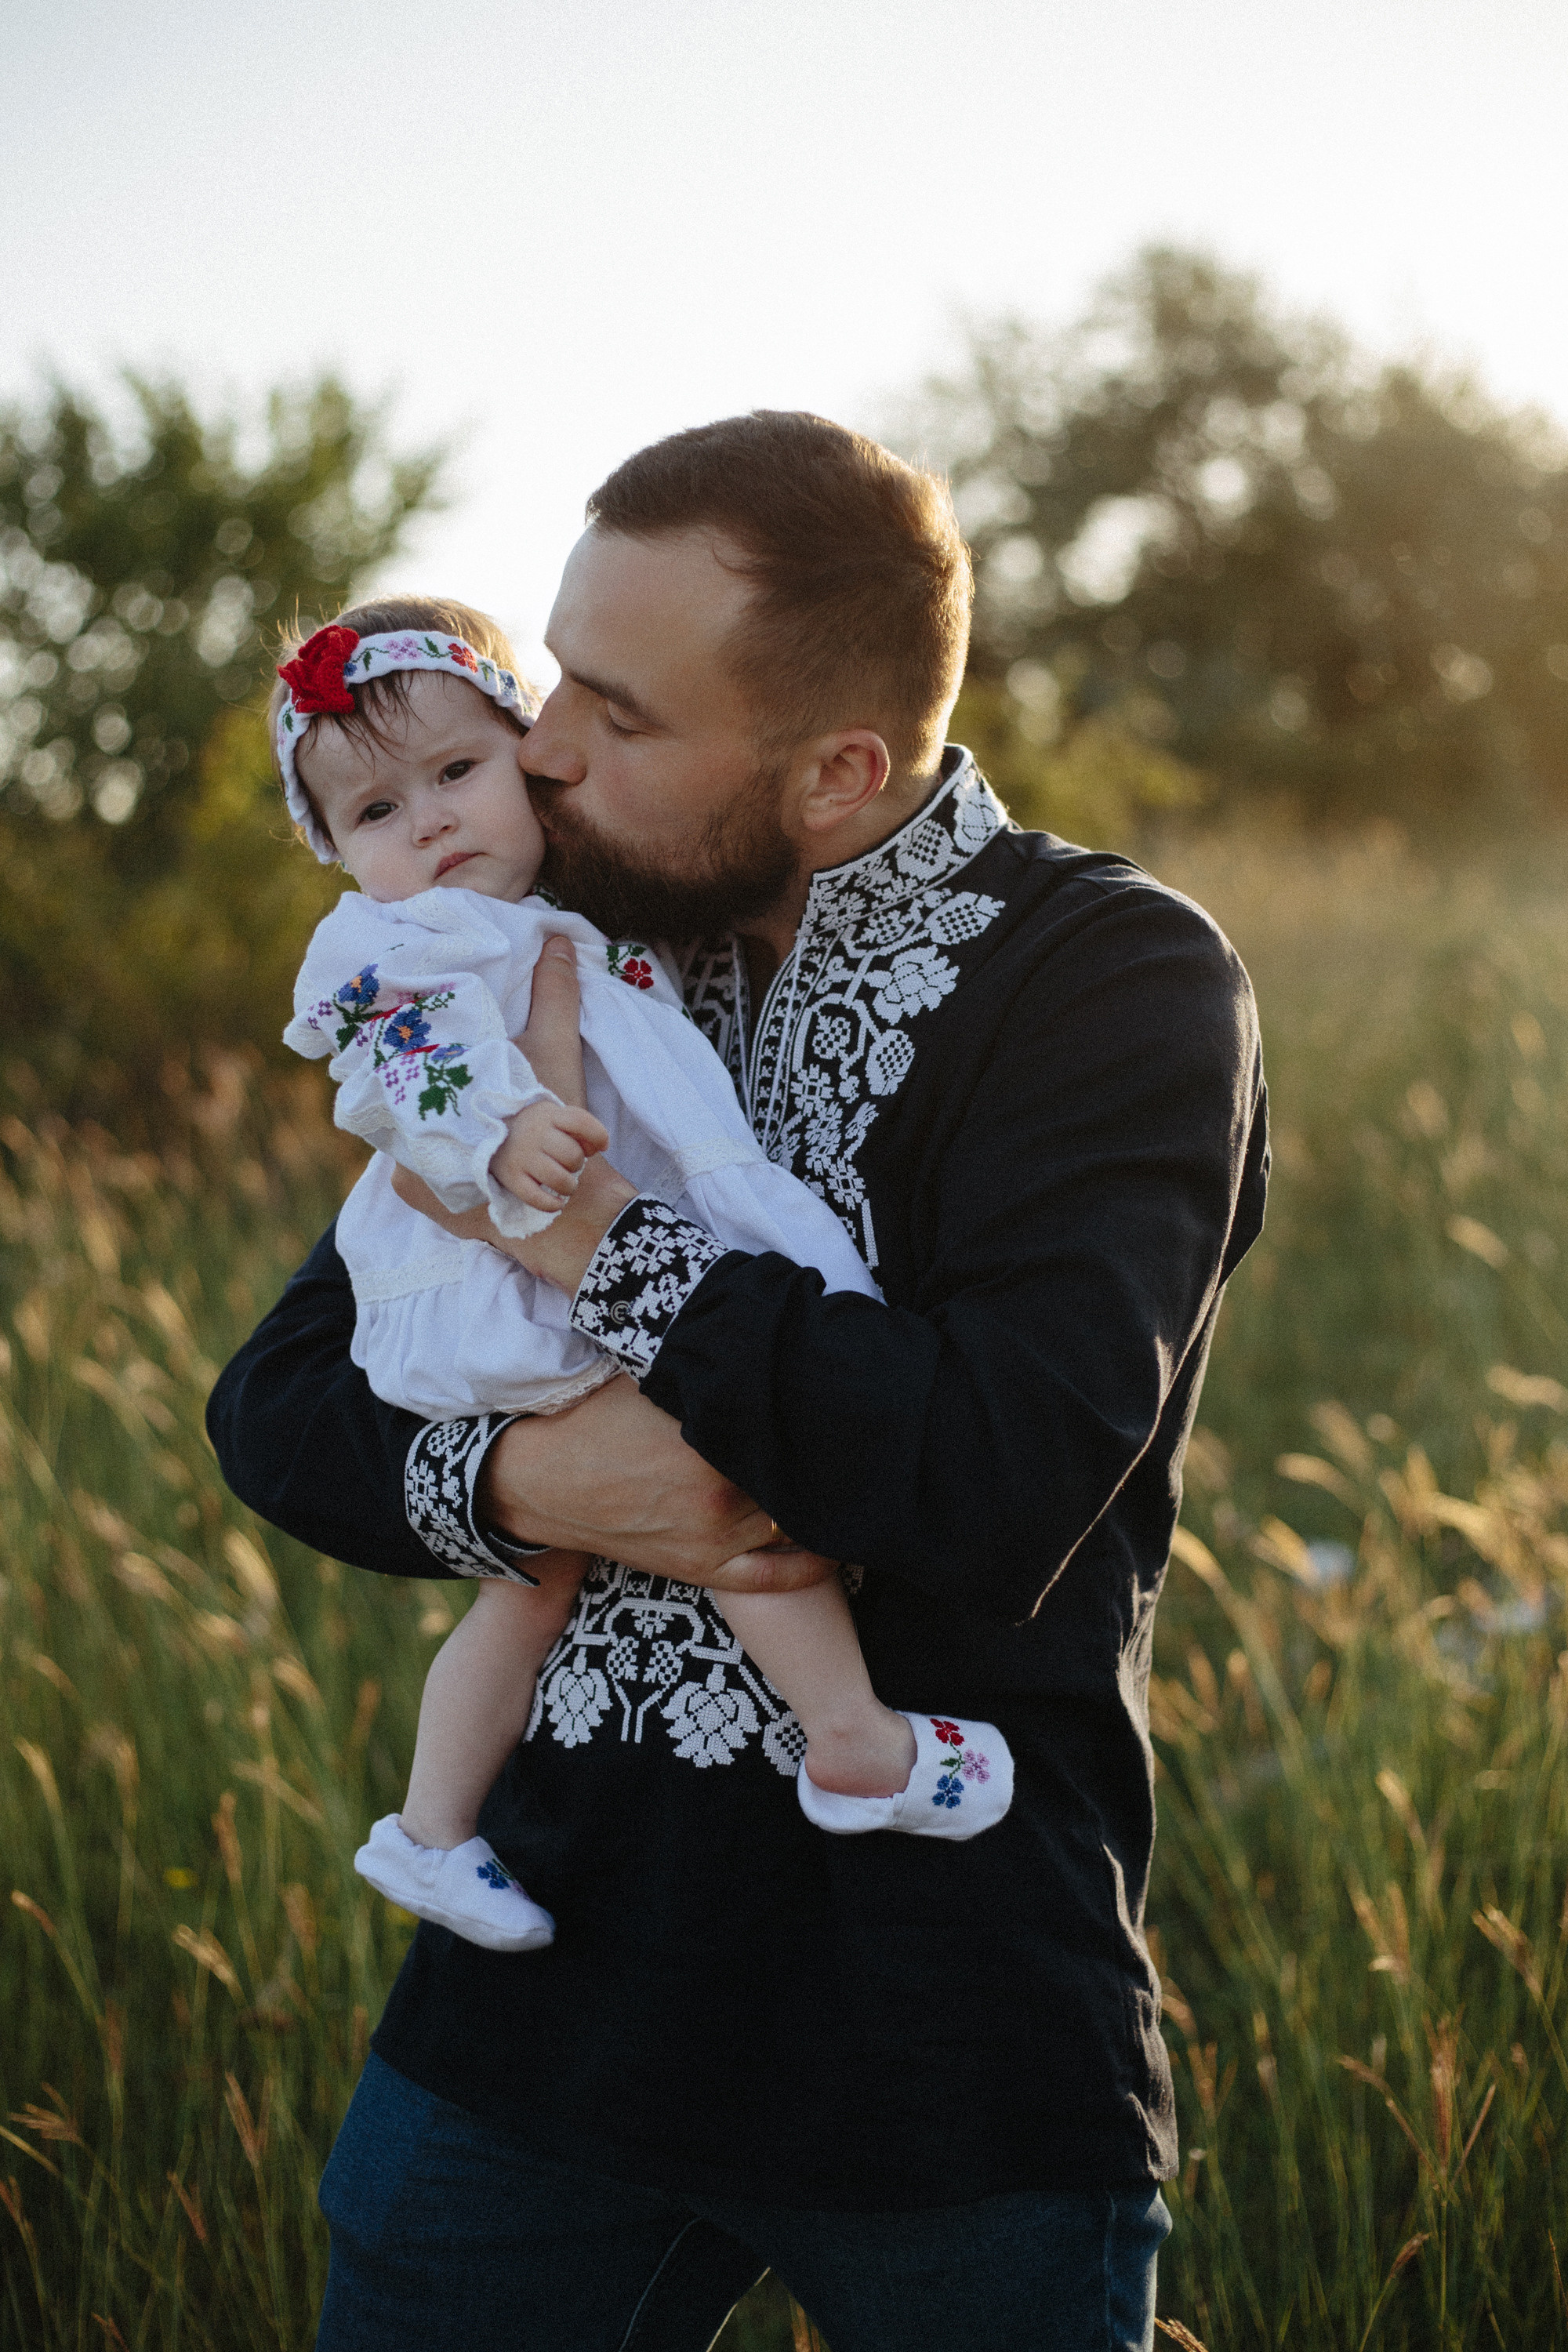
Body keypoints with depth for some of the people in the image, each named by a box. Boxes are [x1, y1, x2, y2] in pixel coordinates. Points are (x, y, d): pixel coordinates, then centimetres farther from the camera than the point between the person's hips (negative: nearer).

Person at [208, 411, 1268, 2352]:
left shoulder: (1123, 984, -11)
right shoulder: (580, 966, 7)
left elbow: (1004, 1490, -26)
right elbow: (275, 1403, 9)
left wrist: (601, 1245, -17)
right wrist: (513, 1479, -13)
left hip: (954, 2040, -4)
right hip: (547, 1987, 5)